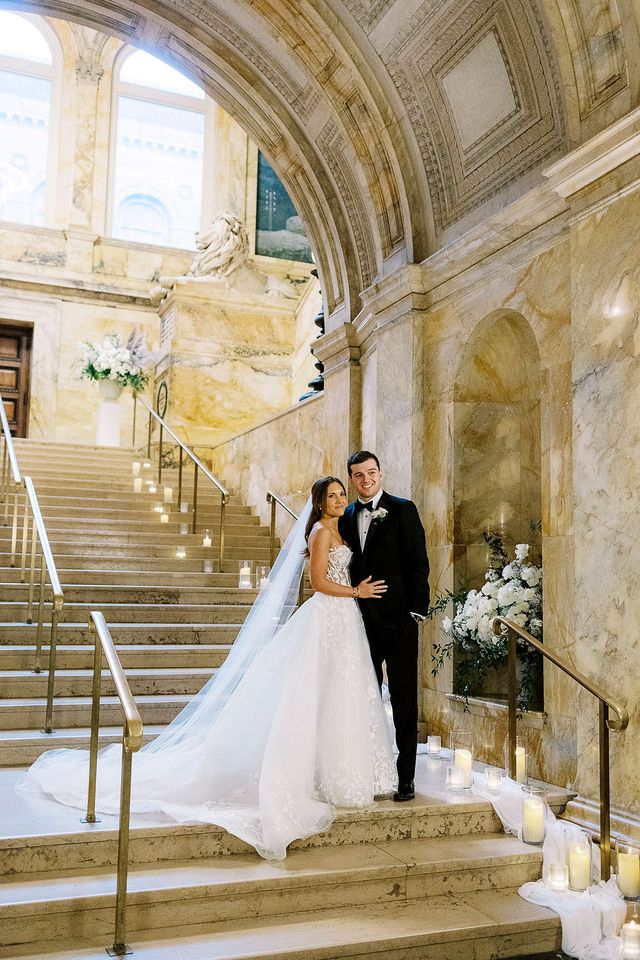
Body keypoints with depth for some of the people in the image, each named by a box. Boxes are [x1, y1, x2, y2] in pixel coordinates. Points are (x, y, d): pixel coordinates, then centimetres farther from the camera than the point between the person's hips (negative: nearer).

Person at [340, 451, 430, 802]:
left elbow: (418, 562, -7)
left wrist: (416, 610, -13)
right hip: (363, 621, 5)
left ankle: (405, 778, 10)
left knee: (404, 701, 2)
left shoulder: (402, 509, -3)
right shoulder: (347, 516, 12)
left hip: (398, 619, -5)